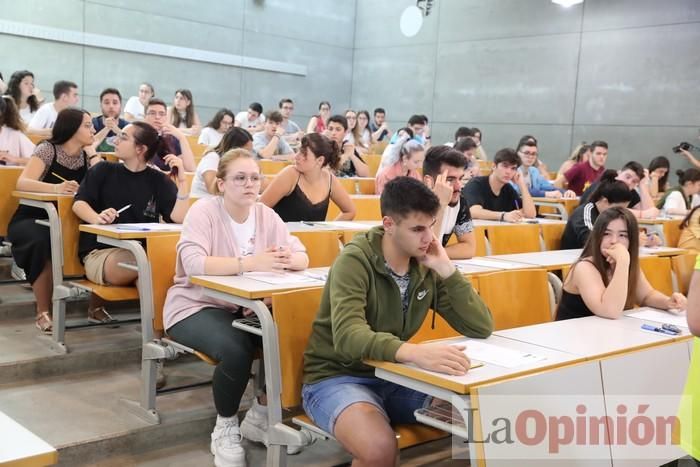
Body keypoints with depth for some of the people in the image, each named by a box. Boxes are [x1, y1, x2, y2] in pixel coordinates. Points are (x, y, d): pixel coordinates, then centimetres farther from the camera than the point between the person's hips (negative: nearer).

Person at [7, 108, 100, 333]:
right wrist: (56, 188, -44)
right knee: (43, 242, -39)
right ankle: (43, 312, -26)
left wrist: (92, 152, -8)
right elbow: (22, 183, -27)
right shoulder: (48, 149, -11)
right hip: (31, 219, -4)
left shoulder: (85, 155, 5)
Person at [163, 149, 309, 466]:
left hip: (246, 307, 5)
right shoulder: (203, 211, -12)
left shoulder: (266, 215, 4)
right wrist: (251, 263, -38)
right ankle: (225, 427, -5)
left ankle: (260, 416, 3)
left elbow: (303, 257, -1)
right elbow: (193, 263, -29)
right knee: (236, 350, -34)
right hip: (196, 307, -5)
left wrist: (286, 259, -26)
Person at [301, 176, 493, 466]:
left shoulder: (425, 266, -1)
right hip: (338, 378, -5)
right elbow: (348, 336, -36)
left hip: (393, 376, 6)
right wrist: (414, 352, -53)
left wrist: (446, 270, -16)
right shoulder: (355, 261, -19)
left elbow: (482, 328, -4)